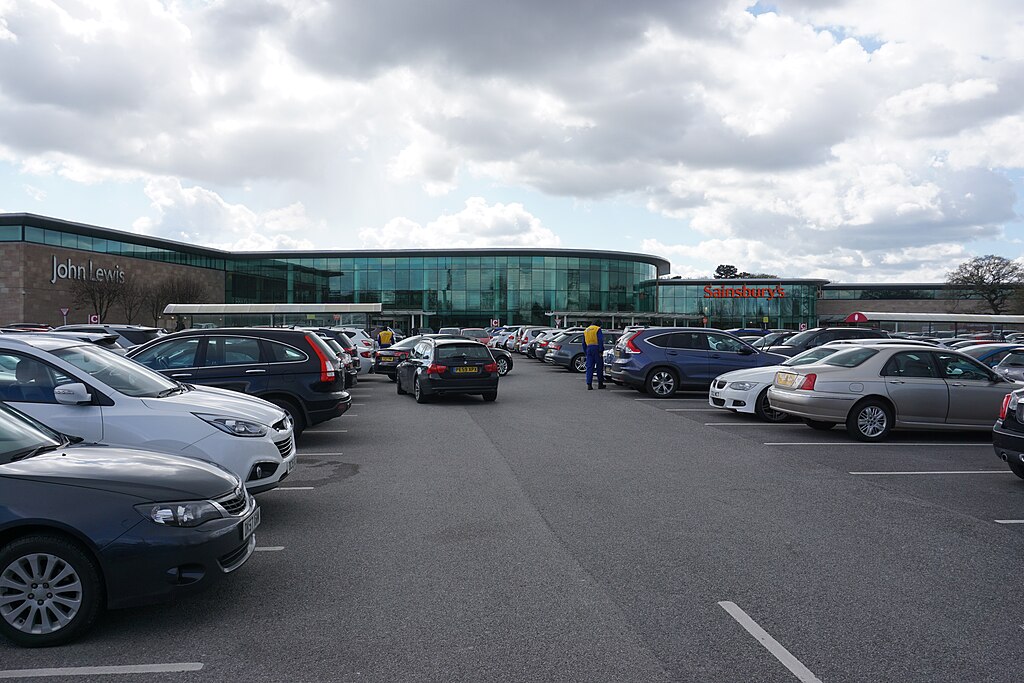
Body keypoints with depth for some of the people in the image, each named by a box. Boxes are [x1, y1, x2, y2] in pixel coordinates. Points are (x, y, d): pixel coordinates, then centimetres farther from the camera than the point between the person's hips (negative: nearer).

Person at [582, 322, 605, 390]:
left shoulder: (586, 331, 20)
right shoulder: (598, 329, 0)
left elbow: (584, 343, 23)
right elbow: (600, 340, -12)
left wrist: (586, 352, 27)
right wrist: (601, 351, -14)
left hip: (589, 349, 5)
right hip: (596, 348, -5)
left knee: (589, 367, 3)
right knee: (599, 366, 5)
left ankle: (589, 384, -5)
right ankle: (600, 384, 9)